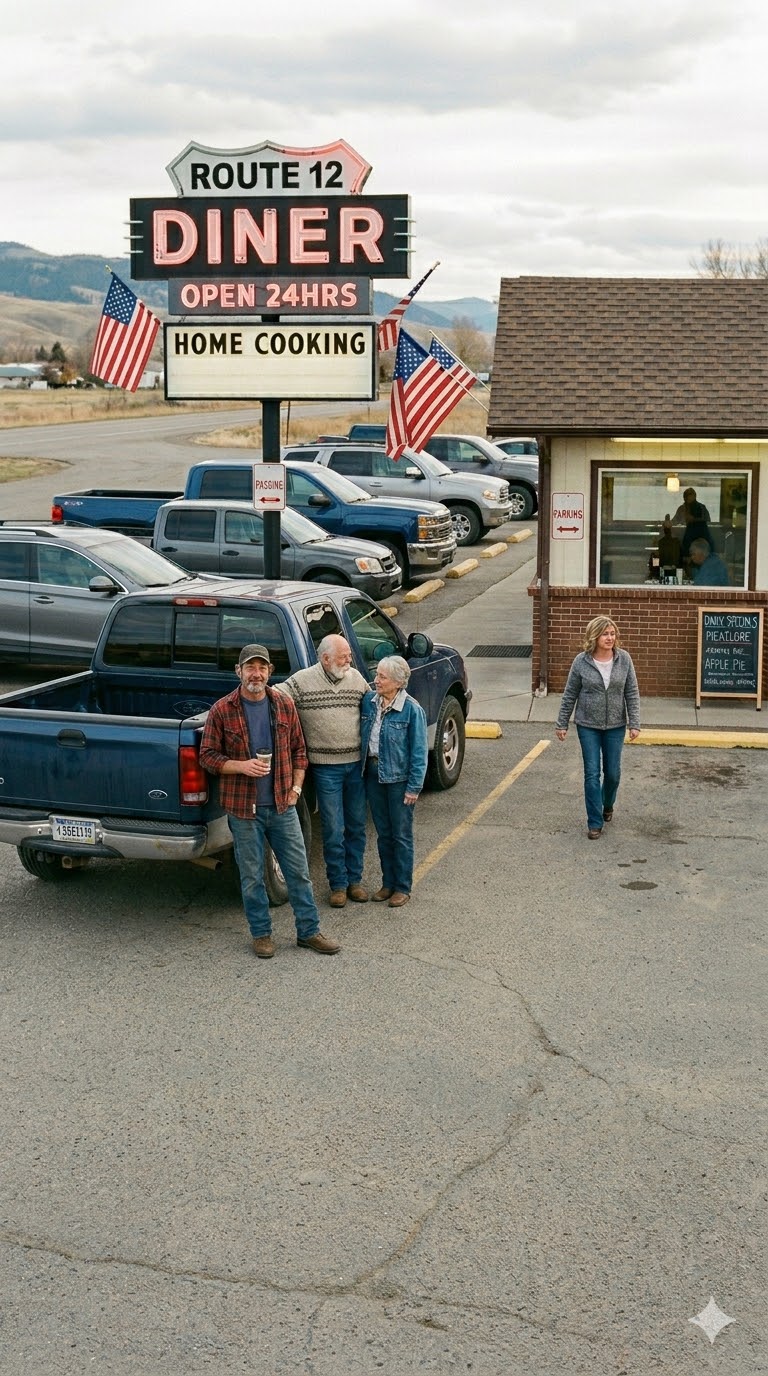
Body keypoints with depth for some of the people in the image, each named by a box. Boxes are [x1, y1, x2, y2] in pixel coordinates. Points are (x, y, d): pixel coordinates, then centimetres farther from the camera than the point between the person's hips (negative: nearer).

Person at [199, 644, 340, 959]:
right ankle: (261, 933, 23)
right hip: (244, 807, -2)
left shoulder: (284, 705, 2)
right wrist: (242, 766, -19)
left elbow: (298, 749, 11)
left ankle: (309, 931, 20)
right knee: (252, 876, 8)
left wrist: (296, 786, 2)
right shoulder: (222, 710, -7)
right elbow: (207, 756, -4)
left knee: (298, 871, 8)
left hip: (282, 804, 3)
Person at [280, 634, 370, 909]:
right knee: (334, 830, 2)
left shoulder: (357, 679, 5)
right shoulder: (302, 681, -8)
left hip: (357, 765, 4)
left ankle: (355, 879, 25)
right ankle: (338, 884, 16)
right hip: (326, 768, -4)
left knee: (357, 825, 12)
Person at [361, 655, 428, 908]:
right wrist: (363, 769, 5)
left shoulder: (411, 710, -14)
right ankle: (388, 882, 27)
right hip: (373, 774, 5)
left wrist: (414, 787, -13)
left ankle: (402, 887, 17)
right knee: (383, 833, 15)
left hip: (398, 778, -5)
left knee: (401, 835, 6)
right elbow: (361, 737, 12)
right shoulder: (368, 702, 1)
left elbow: (419, 751, -12)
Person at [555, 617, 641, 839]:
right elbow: (570, 695, -1)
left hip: (615, 726, 1)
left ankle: (607, 805, 39)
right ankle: (595, 822, 7)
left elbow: (632, 694, -2)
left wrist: (634, 723, -6)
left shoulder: (624, 659, -6)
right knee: (592, 774, -1)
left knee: (613, 773, 9)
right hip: (588, 726, -1)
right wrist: (562, 724, 1)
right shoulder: (581, 662, -9)